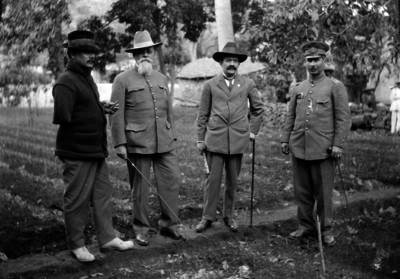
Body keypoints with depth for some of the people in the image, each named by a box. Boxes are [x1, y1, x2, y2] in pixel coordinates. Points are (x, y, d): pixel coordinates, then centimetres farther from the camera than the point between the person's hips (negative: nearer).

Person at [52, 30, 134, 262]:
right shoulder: (66, 82, -16)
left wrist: (103, 108, 3)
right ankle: (77, 245, 18)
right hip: (77, 152, -9)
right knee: (78, 200, 3)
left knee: (103, 193, 14)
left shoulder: (88, 79, 15)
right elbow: (62, 117, -25)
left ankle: (107, 237, 25)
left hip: (96, 149, 9)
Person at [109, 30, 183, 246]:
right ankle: (141, 229, 20)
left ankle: (168, 225, 18)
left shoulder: (162, 79, 14)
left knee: (171, 181, 3)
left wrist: (172, 136, 14)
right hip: (137, 143, -4)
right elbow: (116, 114, -6)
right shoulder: (123, 80, -2)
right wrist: (120, 143, -10)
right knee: (140, 188, 5)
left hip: (164, 143, 5)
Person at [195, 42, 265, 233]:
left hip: (238, 140, 1)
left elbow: (258, 109, 17)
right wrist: (200, 139, 5)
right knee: (213, 179, 0)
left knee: (232, 181, 9)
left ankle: (229, 216, 23)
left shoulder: (248, 84, 7)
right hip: (215, 139, -1)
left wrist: (253, 130, 9)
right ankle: (208, 217, 12)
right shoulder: (210, 85, 5)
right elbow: (202, 114, 7)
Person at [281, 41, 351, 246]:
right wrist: (285, 139, 7)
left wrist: (338, 144, -11)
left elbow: (343, 118, -4)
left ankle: (325, 229, 18)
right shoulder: (297, 88, 12)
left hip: (323, 149, -4)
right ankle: (306, 226, 23)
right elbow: (290, 116, 15)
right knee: (302, 191, 10)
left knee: (323, 192, 4)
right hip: (298, 148, 4)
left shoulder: (335, 86, 0)